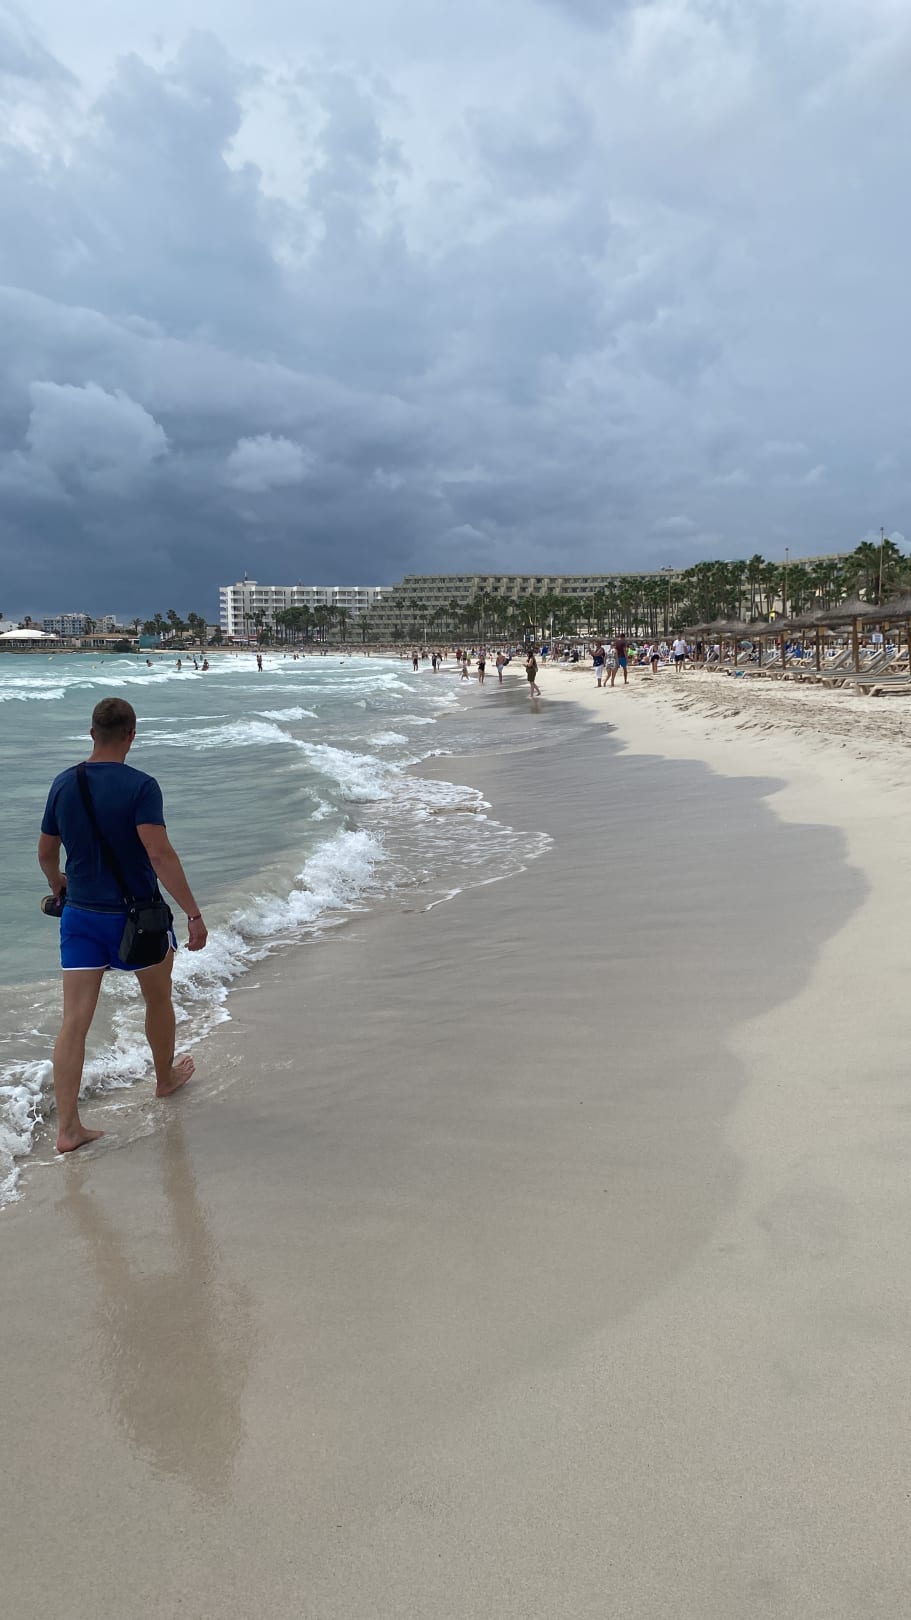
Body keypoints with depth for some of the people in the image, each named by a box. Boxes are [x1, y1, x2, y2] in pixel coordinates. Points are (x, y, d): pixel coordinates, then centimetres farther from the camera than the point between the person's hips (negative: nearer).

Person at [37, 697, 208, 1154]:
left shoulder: (64, 784, -1)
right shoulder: (141, 786, -17)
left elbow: (46, 853, 10)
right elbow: (160, 854, -25)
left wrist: (57, 885, 30)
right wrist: (194, 914, -23)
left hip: (81, 915, 4)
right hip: (136, 917, -4)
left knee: (74, 1021, 4)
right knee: (158, 1000, 21)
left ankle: (67, 1127, 4)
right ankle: (166, 1078, 42)